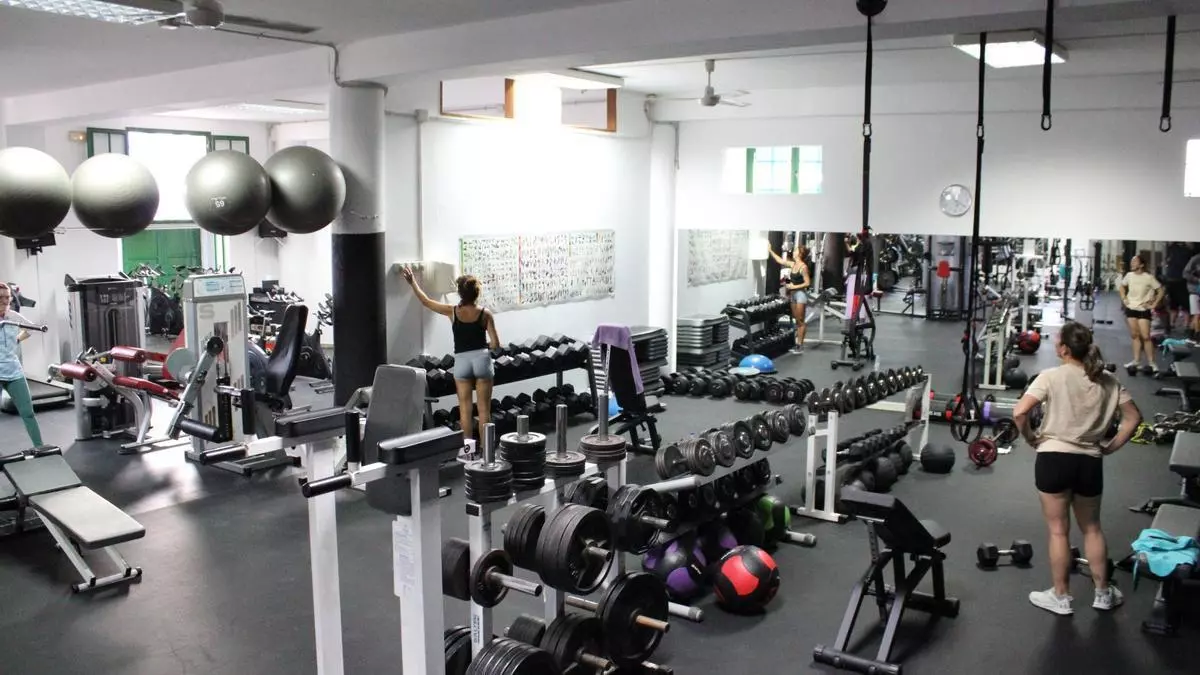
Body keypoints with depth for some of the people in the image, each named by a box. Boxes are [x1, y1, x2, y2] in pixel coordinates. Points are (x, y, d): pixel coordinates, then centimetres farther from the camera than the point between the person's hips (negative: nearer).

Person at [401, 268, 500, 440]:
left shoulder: (452, 311, -4)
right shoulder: (485, 314, -6)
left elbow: (426, 301, 7)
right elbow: (495, 344, -7)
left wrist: (412, 281, 17)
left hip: (462, 361, 1)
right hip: (482, 359, 0)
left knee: (465, 409, 8)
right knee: (484, 409, 5)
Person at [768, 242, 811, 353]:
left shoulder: (803, 267, -15)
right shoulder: (793, 264, 7)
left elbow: (807, 283, -17)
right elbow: (780, 261, 18)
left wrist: (793, 287, -17)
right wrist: (770, 250, 19)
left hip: (801, 294, -8)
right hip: (793, 294, 8)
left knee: (800, 321, -3)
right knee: (797, 320, 12)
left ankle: (800, 346, 2)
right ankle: (798, 344, 18)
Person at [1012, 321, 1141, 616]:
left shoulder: (1051, 376, -10)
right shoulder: (1107, 380, 5)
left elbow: (1019, 412, -19)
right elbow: (1134, 417, 7)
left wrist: (1030, 438, -3)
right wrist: (1111, 447, 12)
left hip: (1054, 459, -4)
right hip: (1091, 462, 4)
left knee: (1058, 531, 8)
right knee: (1092, 528, 22)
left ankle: (1061, 597, 19)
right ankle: (1103, 593, 31)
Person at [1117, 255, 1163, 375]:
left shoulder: (1149, 277, -12)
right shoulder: (1129, 275, 2)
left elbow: (1160, 291, -7)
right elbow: (1121, 286, 20)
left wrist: (1154, 304, -10)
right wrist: (1124, 298, 8)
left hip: (1144, 310, -5)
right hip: (1131, 308, 5)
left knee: (1145, 337, -9)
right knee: (1134, 336, 10)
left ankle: (1151, 363, -2)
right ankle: (1136, 361, 16)